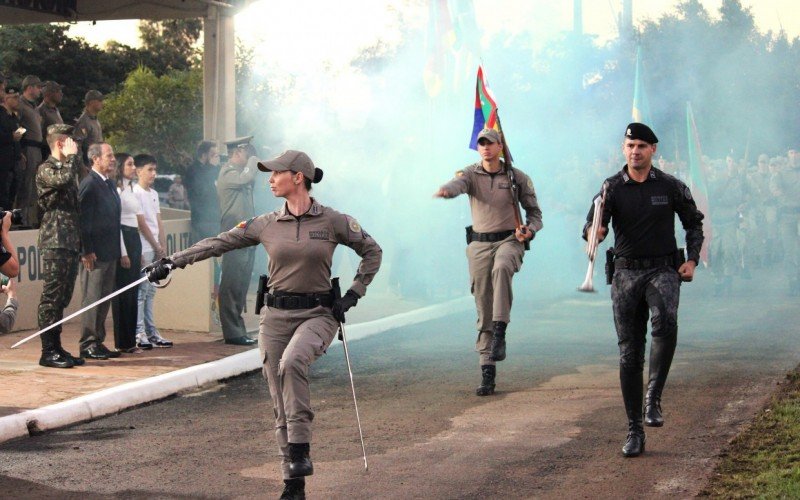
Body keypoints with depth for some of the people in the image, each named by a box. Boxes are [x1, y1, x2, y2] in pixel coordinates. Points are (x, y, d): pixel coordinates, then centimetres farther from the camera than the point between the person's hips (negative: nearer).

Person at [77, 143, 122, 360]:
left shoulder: (109, 184, 15)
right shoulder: (89, 184, -12)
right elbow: (83, 219, -16)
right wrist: (87, 251, -18)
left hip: (110, 253, 9)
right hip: (95, 254, -9)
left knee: (104, 299, 12)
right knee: (92, 299, -4)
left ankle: (98, 342, 19)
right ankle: (88, 345, 2)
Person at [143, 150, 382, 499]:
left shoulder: (333, 221, -2)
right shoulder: (265, 225, 5)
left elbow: (372, 252, 8)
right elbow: (218, 243, 6)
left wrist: (352, 295, 2)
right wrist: (172, 262, 1)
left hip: (317, 313, -3)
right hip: (275, 315, 3)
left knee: (292, 362, -34)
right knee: (280, 403, 2)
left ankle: (300, 448, -23)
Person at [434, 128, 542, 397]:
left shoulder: (517, 177, 5)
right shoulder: (471, 174, 5)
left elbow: (534, 211, 13)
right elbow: (458, 183, -19)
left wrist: (530, 229, -9)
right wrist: (445, 190, -44)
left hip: (509, 240, -1)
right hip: (479, 244, 2)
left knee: (501, 268, -38)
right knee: (484, 310, 1)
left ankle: (499, 332, -37)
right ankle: (487, 370, 5)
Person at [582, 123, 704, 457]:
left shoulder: (671, 187, 2)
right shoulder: (612, 187, 2)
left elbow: (694, 223, 14)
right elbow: (592, 226, -7)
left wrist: (692, 259, 0)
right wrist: (594, 232, -31)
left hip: (663, 270, -1)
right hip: (626, 274, 1)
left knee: (665, 322, -33)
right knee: (629, 353, 3)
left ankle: (654, 397, -18)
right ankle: (634, 431, 10)